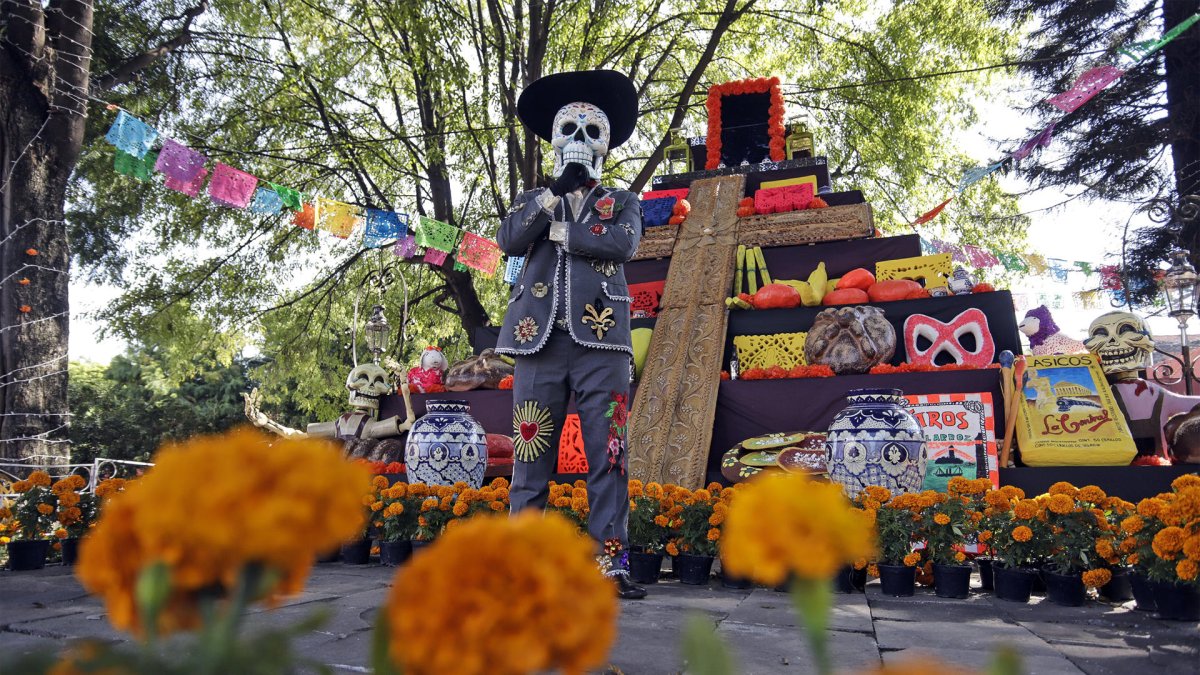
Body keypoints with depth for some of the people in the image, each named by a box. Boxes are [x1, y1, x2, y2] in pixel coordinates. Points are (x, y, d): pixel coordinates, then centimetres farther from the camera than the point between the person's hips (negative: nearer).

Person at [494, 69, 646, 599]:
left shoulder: (621, 202, 18)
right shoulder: (533, 200, 22)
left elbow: (623, 242, -5)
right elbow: (508, 240, 1)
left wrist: (557, 230, -1)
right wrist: (555, 194, -8)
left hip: (600, 339, -1)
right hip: (539, 337, 1)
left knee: (608, 456, -4)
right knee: (531, 454, 1)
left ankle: (611, 564, -1)